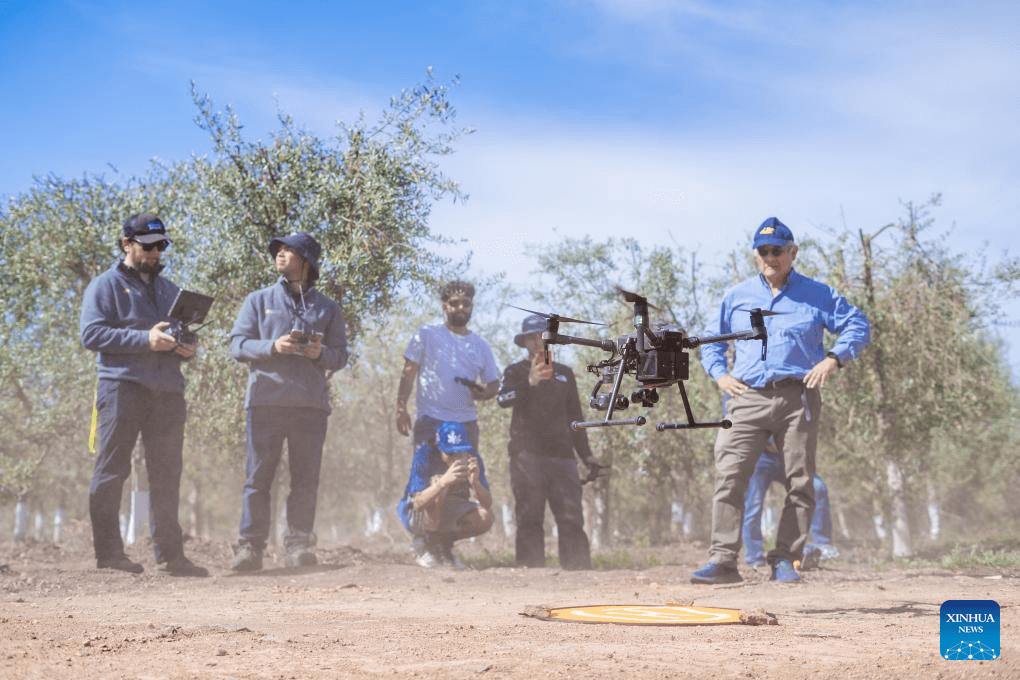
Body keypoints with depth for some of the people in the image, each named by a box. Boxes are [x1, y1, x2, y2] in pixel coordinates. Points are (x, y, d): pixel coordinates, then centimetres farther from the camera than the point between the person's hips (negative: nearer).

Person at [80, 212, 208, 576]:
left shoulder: (169, 290, 23)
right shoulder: (105, 285, 4)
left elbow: (185, 331, 27)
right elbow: (91, 334, -8)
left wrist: (187, 348, 2)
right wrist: (145, 339, -16)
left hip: (168, 390, 6)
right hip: (123, 386, -6)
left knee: (167, 474, 5)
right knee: (112, 470, -4)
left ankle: (169, 555, 8)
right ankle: (108, 551, 0)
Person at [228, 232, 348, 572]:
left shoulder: (328, 308, 17)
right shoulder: (259, 300, 15)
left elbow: (340, 356, 14)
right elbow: (238, 345, 6)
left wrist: (320, 353, -8)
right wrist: (273, 347, -11)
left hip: (311, 403, 1)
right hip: (266, 400, -1)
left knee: (306, 477, 0)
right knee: (258, 476, -4)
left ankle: (299, 544, 6)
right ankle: (250, 546, -1)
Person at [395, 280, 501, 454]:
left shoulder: (481, 346, 15)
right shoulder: (426, 335, 6)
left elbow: (493, 382, 19)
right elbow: (409, 372, 4)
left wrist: (484, 393, -5)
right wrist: (401, 408, -7)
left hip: (466, 424, 4)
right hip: (430, 422, -4)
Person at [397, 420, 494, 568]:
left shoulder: (471, 457, -15)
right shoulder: (424, 455, -25)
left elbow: (487, 504, -18)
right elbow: (417, 503, -34)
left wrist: (475, 482, -39)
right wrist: (444, 482, -50)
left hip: (450, 516, 4)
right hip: (415, 516, -4)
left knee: (485, 518, -24)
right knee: (438, 483, -34)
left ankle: (443, 544, 4)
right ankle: (427, 544, -13)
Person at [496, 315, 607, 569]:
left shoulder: (564, 374, 23)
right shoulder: (515, 372, 11)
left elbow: (574, 416, 26)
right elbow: (502, 399, -11)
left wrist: (586, 454, 17)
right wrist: (529, 383, -29)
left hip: (562, 454, 3)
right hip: (527, 454, -3)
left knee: (572, 518, -6)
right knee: (529, 517, -8)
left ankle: (579, 569, -9)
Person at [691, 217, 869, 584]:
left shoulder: (817, 294, 9)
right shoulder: (736, 296, 16)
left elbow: (858, 325, 9)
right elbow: (711, 340, 23)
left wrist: (833, 358, -7)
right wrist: (720, 374, 6)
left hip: (798, 398, -1)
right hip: (748, 398, 1)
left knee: (800, 482, 0)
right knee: (729, 477, -12)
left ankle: (785, 560, 9)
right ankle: (722, 560, -13)